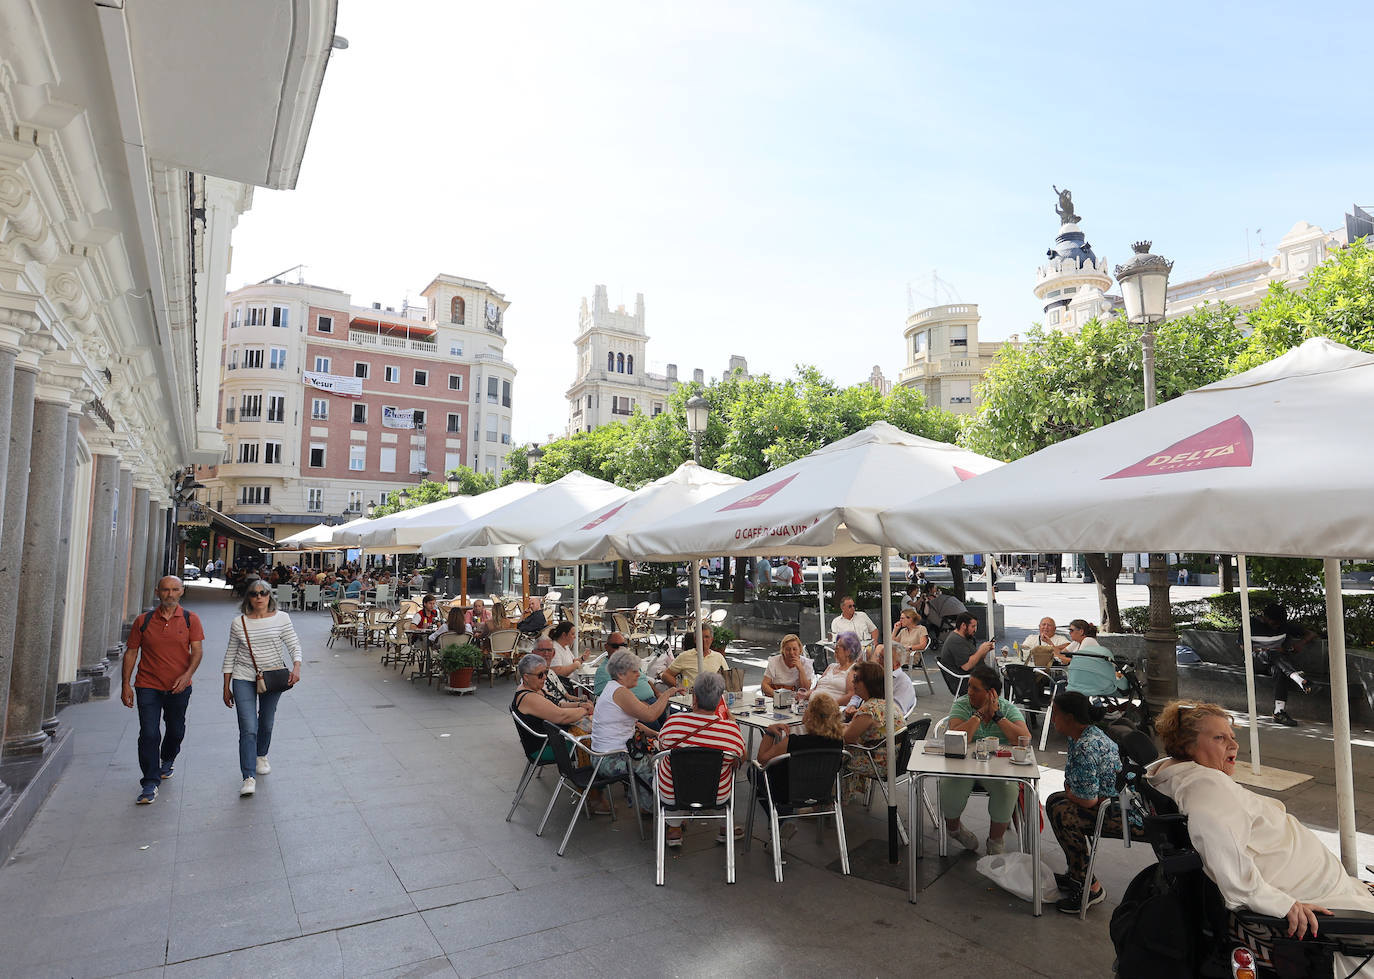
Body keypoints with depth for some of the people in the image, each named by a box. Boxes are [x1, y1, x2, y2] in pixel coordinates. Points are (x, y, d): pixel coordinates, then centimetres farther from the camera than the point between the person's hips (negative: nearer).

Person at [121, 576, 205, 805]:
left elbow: (197, 650, -6)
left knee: (175, 731, 15)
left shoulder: (190, 619, -1)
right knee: (149, 734, -8)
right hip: (148, 686, 0)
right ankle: (150, 784, 1)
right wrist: (126, 684, 1)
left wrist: (187, 674, -22)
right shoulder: (143, 621, 1)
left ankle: (168, 760, 45)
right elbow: (131, 652, 6)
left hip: (179, 688, 1)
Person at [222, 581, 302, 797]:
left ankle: (261, 756, 44)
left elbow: (294, 645, -5)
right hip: (244, 679, -1)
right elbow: (230, 655, 6)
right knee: (248, 729, -10)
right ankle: (249, 778, -6)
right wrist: (226, 687, 7)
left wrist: (296, 667, -23)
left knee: (266, 724, 16)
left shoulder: (281, 618, -2)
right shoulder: (239, 623, 0)